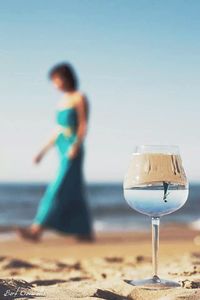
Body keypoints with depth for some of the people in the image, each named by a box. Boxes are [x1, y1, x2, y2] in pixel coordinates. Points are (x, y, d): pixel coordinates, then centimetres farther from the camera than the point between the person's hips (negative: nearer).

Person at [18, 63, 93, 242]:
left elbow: (83, 125, -11)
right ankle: (87, 233, 13)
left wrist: (76, 146, -24)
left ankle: (37, 230, -18)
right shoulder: (63, 101, 18)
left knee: (59, 189, -12)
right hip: (62, 148, 8)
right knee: (73, 193, 8)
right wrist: (44, 150, 19)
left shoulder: (79, 98, -4)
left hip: (72, 150, -8)